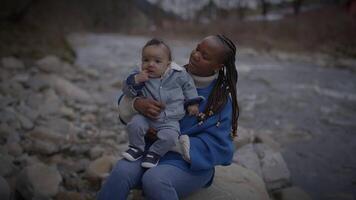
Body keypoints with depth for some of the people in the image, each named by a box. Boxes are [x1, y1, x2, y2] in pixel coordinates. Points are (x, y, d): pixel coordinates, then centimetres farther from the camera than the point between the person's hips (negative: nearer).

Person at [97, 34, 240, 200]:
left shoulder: (222, 99, -4)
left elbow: (217, 146, -10)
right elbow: (125, 102, 6)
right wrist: (137, 103, -19)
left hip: (191, 164, -3)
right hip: (152, 151, 3)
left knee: (153, 179, -35)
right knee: (122, 171, -28)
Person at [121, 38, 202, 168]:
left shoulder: (178, 74, -4)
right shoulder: (138, 74, -3)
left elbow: (188, 86, 12)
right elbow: (127, 91, -6)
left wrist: (192, 102, 6)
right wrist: (135, 80, -23)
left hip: (170, 120, -1)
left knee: (169, 136, -27)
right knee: (134, 124, -25)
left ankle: (155, 152, 0)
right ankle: (136, 148, 3)